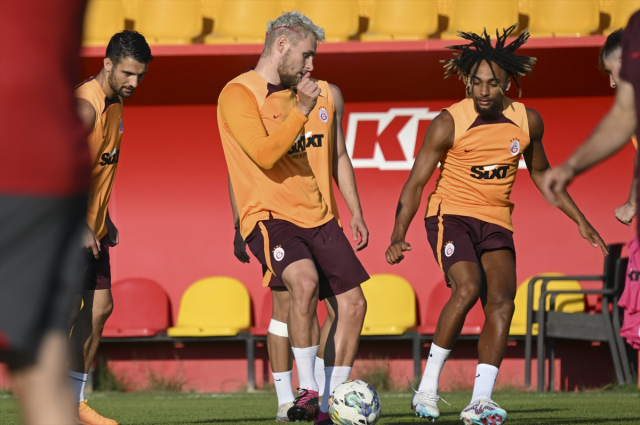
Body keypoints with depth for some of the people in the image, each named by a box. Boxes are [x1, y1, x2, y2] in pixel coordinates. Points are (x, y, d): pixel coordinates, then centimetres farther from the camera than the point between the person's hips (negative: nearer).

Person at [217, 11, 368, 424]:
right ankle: (308, 390, -22)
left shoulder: (292, 92, 19)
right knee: (305, 281, -33)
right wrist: (302, 110, -19)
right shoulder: (239, 93, -8)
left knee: (353, 303, 1)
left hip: (316, 216, 8)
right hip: (270, 216, -8)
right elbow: (264, 154, -21)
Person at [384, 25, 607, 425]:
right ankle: (427, 387, -18)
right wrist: (398, 235, -16)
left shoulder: (528, 122, 1)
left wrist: (580, 220, 17)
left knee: (502, 302, -14)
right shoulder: (448, 124, -11)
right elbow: (416, 181, -7)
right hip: (451, 215, -4)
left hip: (497, 223, 4)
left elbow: (539, 173, 19)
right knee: (468, 287, -27)